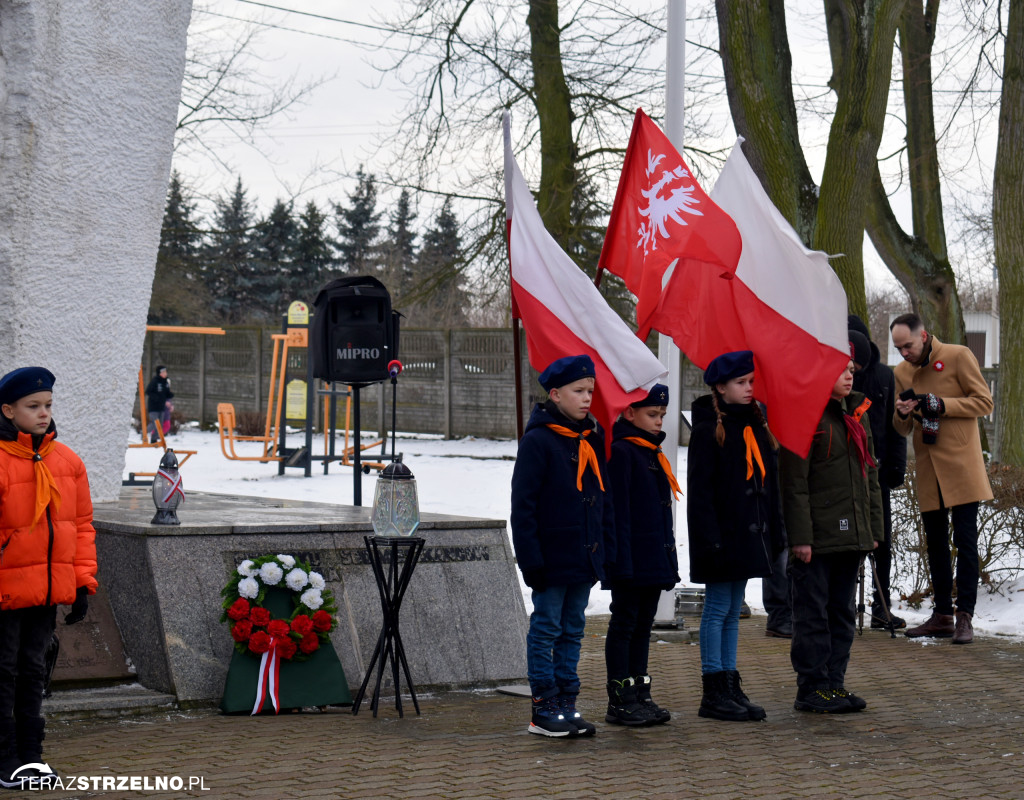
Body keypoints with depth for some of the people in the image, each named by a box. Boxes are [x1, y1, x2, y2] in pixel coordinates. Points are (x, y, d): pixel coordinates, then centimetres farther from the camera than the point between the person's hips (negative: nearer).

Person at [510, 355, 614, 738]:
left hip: (585, 559, 7)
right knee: (546, 628, 0)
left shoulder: (591, 439, 11)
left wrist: (607, 550, 12)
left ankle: (567, 705, 18)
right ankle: (543, 710, 6)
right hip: (552, 558, -7)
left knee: (573, 630, 12)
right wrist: (531, 559, -16)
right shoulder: (538, 441, -11)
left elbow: (604, 498, 17)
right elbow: (522, 505, -13)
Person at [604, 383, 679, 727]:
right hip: (631, 559, -9)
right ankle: (619, 702, 2)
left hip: (655, 561, 9)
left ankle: (640, 696, 18)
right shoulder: (620, 452, -12)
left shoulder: (653, 452, 17)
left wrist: (669, 561, 20)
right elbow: (617, 511, -16)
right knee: (624, 625, -2)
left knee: (643, 625, 12)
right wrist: (622, 561, -20)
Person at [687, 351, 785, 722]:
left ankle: (731, 688, 16)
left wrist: (776, 533, 13)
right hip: (722, 536, -7)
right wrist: (710, 539, -19)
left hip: (750, 535, 7)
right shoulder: (708, 430, -10)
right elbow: (699, 491, -14)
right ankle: (714, 694, 2)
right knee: (718, 610, -3)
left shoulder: (755, 426, 14)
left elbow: (770, 484, 17)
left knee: (733, 611, 12)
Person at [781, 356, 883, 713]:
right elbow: (794, 483, -13)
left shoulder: (857, 415, 15)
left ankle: (834, 682, 21)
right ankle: (811, 688, 6)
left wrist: (873, 528, 16)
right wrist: (800, 536, -17)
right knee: (813, 613, -1)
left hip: (851, 535, 8)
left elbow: (870, 475, 21)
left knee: (843, 611, 12)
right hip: (816, 536, -8)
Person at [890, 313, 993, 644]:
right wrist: (902, 414, -9)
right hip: (928, 470, 5)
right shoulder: (901, 372, 11)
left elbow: (984, 402, -7)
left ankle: (964, 617, -4)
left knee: (965, 539, -6)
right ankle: (942, 616, 16)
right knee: (935, 543, 9)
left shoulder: (958, 356, -5)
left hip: (961, 465, -5)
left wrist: (940, 405, -16)